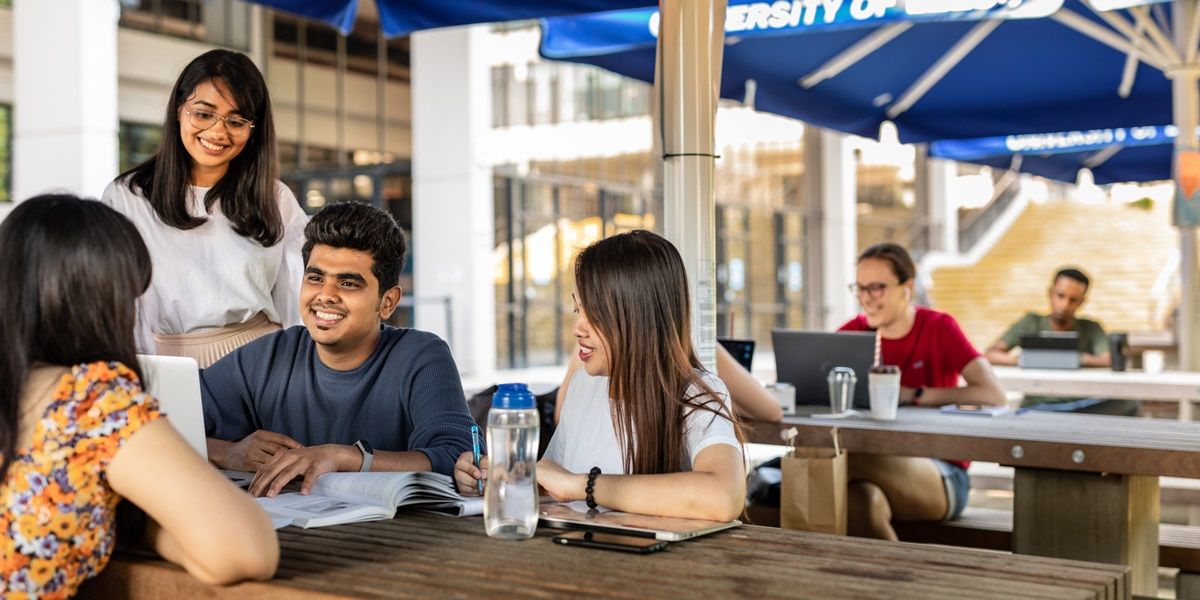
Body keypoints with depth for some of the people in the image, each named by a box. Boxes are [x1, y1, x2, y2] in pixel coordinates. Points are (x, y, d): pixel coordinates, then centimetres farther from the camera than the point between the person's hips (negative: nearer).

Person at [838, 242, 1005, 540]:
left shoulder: (939, 328, -4)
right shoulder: (855, 330, 6)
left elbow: (993, 395, -18)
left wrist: (914, 394, -19)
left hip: (940, 474, -2)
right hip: (880, 466, 2)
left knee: (849, 461, -32)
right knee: (860, 498, -36)